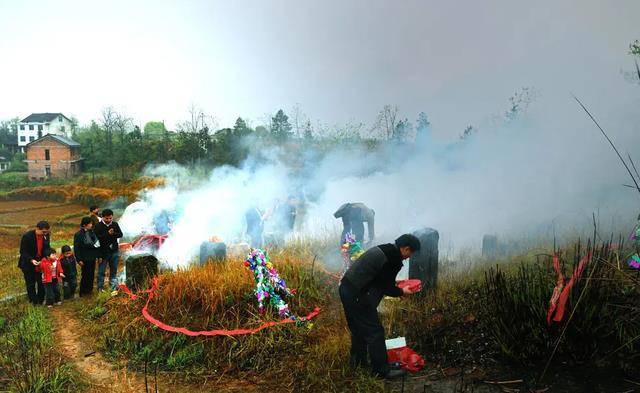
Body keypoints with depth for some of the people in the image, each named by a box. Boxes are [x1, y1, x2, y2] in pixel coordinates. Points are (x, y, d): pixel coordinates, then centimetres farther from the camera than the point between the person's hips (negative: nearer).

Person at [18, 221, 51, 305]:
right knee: (31, 284, 5)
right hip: (28, 264, -4)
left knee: (42, 283, 6)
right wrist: (31, 260, -28)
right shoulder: (27, 236, -20)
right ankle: (34, 303, 15)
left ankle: (41, 301, 19)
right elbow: (23, 252, -15)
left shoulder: (46, 235, -6)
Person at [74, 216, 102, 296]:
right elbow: (76, 248, -10)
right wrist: (79, 260, -13)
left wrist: (98, 256, 14)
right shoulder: (78, 235, -10)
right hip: (85, 259, -6)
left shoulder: (92, 233, 8)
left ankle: (89, 290, 24)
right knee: (85, 275, 0)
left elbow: (97, 244, 15)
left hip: (92, 258, 6)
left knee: (91, 275, 11)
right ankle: (83, 292, 12)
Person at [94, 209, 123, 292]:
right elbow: (97, 237, -17)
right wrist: (108, 234, -24)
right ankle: (100, 288, 16)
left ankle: (113, 287, 21)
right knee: (101, 271, 5)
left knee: (114, 270, 12)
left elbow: (120, 234, 0)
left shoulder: (115, 224, 4)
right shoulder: (98, 226, -8)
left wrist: (113, 234, -19)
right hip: (103, 252, -4)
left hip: (114, 251, 4)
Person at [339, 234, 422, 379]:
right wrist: (402, 292, 8)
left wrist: (394, 284, 22)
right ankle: (381, 370, 14)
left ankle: (358, 360, 39)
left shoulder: (382, 249, 12)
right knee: (374, 332, 2)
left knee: (358, 328, 24)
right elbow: (386, 288, -9)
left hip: (346, 288, 10)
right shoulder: (393, 261, -17)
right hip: (357, 296, -10)